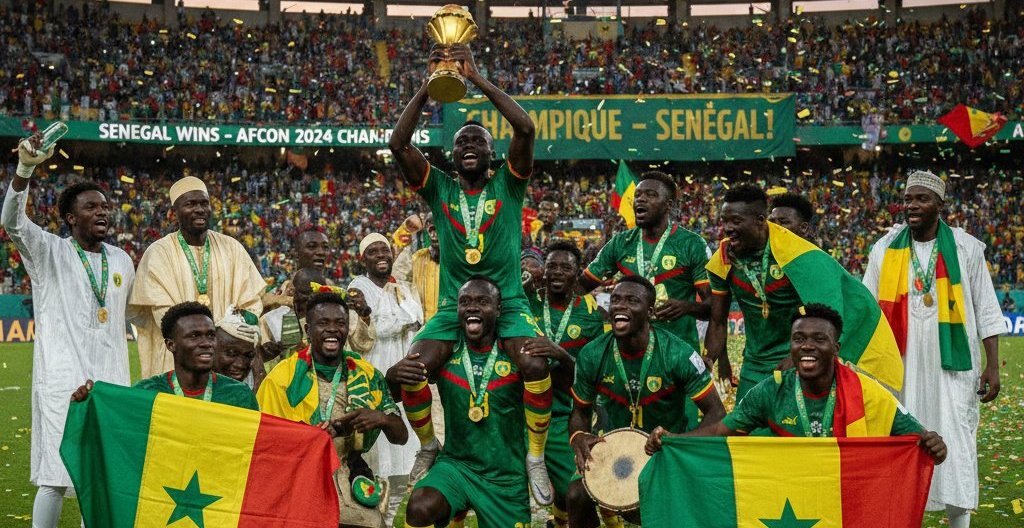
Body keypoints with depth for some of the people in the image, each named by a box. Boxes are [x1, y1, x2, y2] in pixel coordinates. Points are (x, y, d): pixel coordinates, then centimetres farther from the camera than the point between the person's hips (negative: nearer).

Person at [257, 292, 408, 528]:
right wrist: (333, 430, -15)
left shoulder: (367, 375, 8)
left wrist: (381, 419, -12)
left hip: (350, 490, 3)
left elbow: (401, 437, 11)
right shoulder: (284, 377, -2)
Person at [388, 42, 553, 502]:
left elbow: (526, 128, -14)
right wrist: (431, 84, -10)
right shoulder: (439, 187, 7)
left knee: (536, 365, -30)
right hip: (453, 305, 2)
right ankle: (428, 446, 9)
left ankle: (536, 456, -8)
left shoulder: (507, 183, 3)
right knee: (411, 370, -21)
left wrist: (478, 79, -13)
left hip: (508, 302, -2)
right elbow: (398, 142, -7)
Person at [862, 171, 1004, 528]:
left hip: (952, 365, -2)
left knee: (955, 445, -2)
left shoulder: (967, 248, 1)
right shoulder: (886, 248, 5)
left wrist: (992, 366, -3)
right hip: (901, 365, 2)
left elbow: (986, 311, 2)